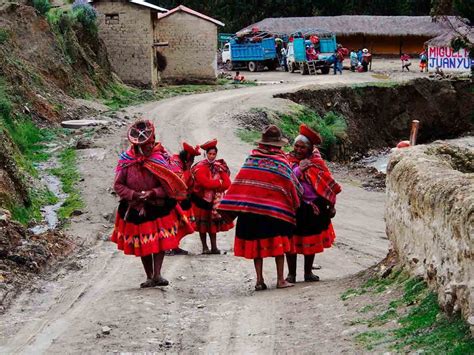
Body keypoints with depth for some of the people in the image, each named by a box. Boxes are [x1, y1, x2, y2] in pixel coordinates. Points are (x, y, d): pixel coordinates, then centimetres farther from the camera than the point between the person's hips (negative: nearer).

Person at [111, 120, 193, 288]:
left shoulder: (160, 159, -9)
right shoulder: (126, 161, -7)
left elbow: (169, 185, -8)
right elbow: (118, 185, -4)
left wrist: (153, 193, -22)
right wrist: (134, 194, -18)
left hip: (158, 207, -1)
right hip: (135, 209, 1)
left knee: (159, 242, -8)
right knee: (142, 244, 8)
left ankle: (157, 274, -5)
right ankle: (149, 276, 18)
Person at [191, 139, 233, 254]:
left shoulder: (220, 166, 4)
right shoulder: (200, 167, -12)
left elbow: (227, 184, -4)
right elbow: (206, 183, -24)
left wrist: (213, 185, -19)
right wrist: (220, 183, -13)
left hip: (215, 200, 4)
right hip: (202, 200, -4)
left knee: (213, 223, 6)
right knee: (203, 223, 3)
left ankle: (214, 247, 9)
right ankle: (205, 247, 10)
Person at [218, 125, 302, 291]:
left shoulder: (251, 158, 3)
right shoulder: (281, 161, -4)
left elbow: (240, 183, 3)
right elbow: (291, 186, 1)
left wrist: (231, 209, 7)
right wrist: (295, 204, 18)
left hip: (250, 209, 2)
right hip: (274, 209, -2)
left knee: (256, 244, 9)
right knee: (278, 244, 8)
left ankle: (259, 280, 9)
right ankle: (280, 279, 7)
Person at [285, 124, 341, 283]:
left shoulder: (316, 161, 6)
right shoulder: (288, 161, -2)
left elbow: (327, 183, 9)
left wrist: (331, 205, 9)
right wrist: (299, 169, -20)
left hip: (314, 207, 3)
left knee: (312, 239, 11)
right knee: (292, 240, 0)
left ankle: (308, 272, 24)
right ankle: (291, 273, 11)